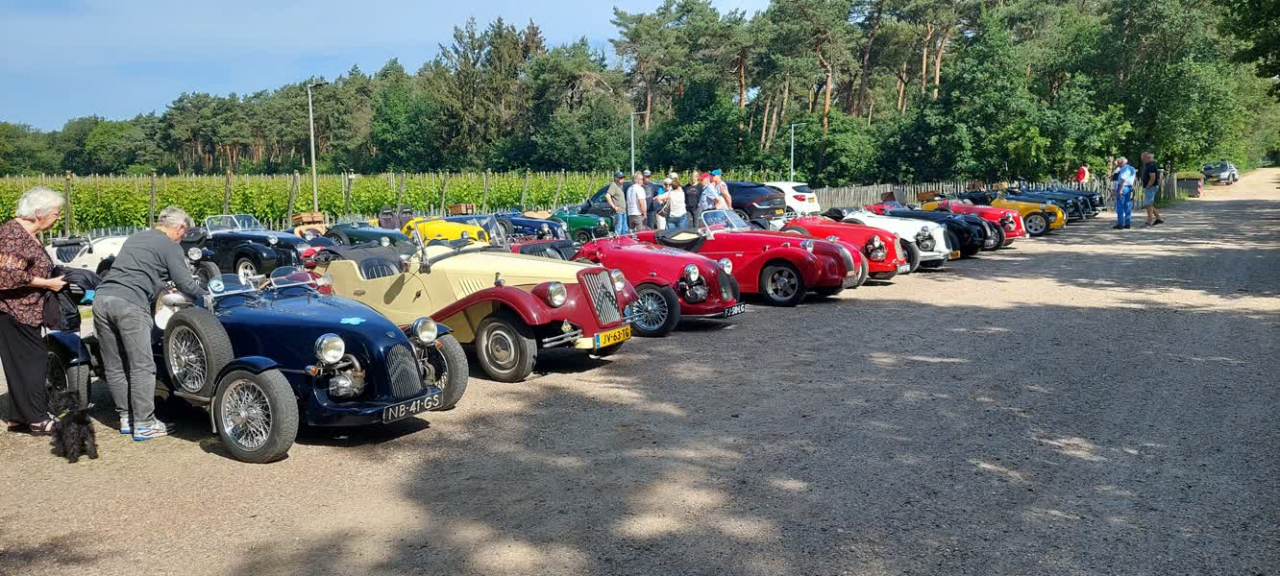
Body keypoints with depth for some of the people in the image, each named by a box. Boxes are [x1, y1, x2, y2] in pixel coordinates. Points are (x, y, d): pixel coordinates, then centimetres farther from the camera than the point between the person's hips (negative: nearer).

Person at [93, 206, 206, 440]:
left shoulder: (134, 238, 28)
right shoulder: (170, 246, 6)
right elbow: (186, 284, 3)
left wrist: (161, 285, 51)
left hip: (102, 298, 8)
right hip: (130, 304, -8)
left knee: (113, 367, 12)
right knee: (142, 367, -3)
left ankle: (126, 418, 20)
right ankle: (144, 425, -1)